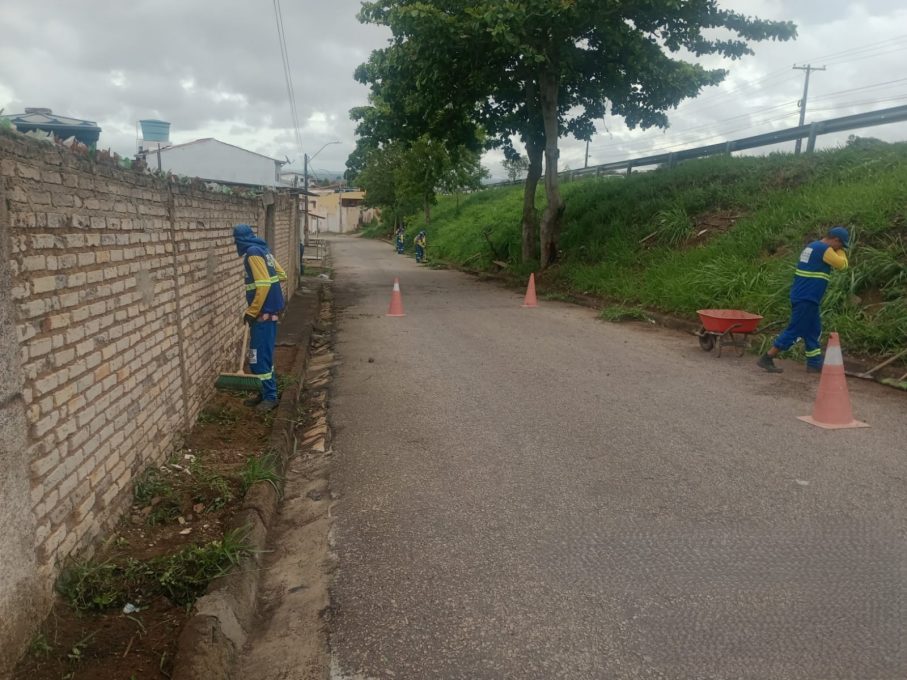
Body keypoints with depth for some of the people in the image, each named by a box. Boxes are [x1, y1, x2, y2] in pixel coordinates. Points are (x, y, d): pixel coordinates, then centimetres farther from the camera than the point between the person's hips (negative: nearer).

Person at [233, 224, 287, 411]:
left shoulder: (253, 253, -16)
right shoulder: (262, 250, 11)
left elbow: (263, 285, -23)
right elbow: (281, 275, 17)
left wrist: (251, 312, -17)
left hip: (263, 313, -9)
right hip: (270, 310, 9)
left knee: (260, 356, -4)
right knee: (262, 354, 15)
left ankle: (270, 397, 3)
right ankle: (265, 392, 23)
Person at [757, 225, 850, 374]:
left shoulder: (812, 246, 16)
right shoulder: (825, 249, -13)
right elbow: (842, 264, -6)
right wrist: (841, 251, 11)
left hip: (803, 297, 10)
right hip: (806, 299, -10)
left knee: (813, 331, 15)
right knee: (795, 330, -7)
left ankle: (814, 364, 20)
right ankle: (767, 358, -5)